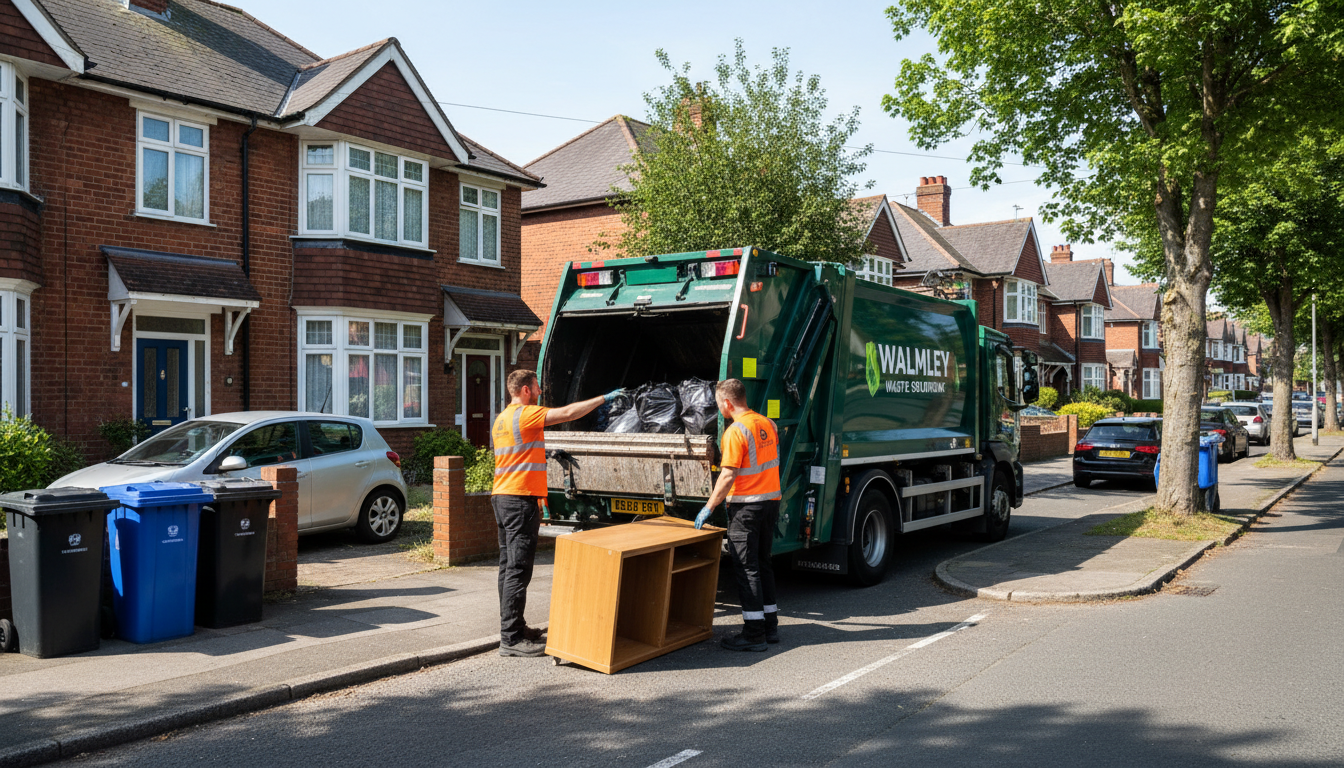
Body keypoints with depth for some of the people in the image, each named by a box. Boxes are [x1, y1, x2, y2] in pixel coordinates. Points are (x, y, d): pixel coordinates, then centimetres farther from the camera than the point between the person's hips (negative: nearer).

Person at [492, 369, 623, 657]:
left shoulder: (501, 419, 17)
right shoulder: (525, 415, -13)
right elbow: (569, 413, -15)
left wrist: (544, 452, 29)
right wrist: (604, 398, -7)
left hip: (502, 498, 10)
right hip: (521, 499, -10)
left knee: (508, 566, 14)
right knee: (518, 569, -8)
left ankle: (514, 626, 23)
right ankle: (511, 639, -7)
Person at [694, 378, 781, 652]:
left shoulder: (736, 431, -16)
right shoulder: (768, 424, 9)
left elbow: (728, 476, -20)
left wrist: (709, 507, -13)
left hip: (746, 505, -8)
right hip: (771, 500, 8)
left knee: (746, 568, -2)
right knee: (762, 563, 17)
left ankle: (754, 634, 1)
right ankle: (770, 625, 22)